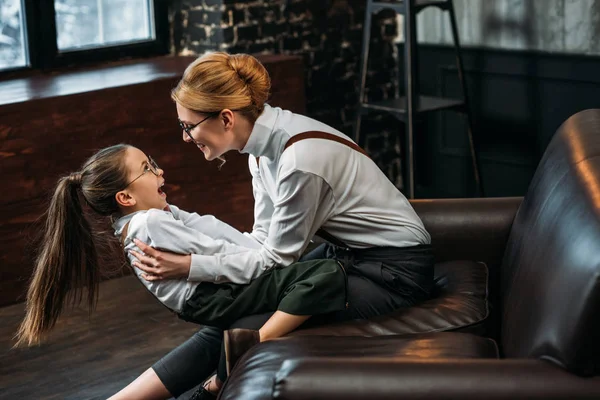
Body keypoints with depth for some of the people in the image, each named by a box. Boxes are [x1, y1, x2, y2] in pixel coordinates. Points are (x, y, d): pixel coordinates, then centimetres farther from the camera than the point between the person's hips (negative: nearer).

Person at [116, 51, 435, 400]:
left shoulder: (300, 160, -30)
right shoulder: (263, 140, -3)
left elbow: (275, 258, -19)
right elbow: (264, 239, 2)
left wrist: (190, 266, -18)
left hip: (393, 270, -8)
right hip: (347, 252, 9)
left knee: (247, 332, -19)